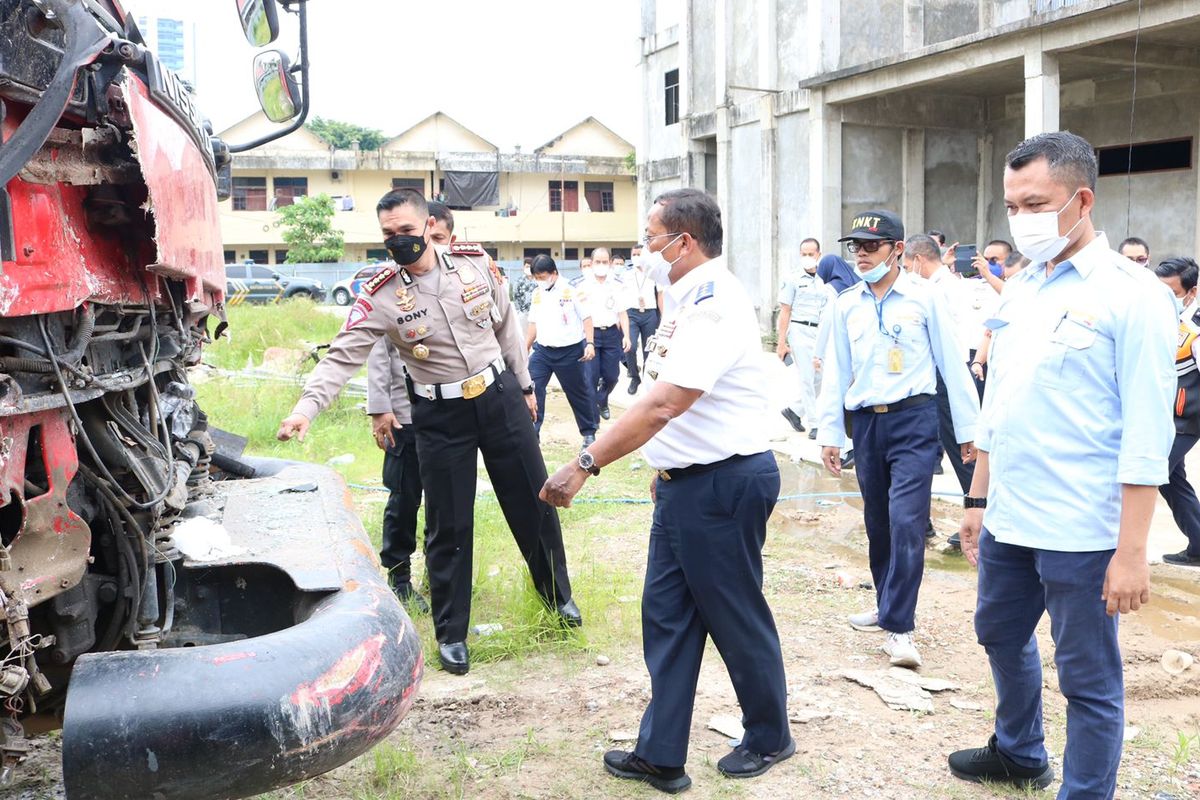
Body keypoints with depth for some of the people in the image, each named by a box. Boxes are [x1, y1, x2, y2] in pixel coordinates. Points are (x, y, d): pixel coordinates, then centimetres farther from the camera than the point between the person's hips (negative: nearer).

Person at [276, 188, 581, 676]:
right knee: (449, 526, 3)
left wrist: (523, 384, 13)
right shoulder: (379, 297, -12)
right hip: (441, 416, -2)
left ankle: (557, 591, 37)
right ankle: (450, 633, 20)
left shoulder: (474, 262, -5)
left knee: (533, 502, 13)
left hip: (500, 397, 2)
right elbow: (342, 357, -17)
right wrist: (307, 408, -32)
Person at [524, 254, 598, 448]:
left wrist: (590, 343, -14)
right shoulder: (537, 294, 7)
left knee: (579, 393, 9)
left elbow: (586, 317, -5)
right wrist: (525, 349, 16)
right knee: (531, 391, -8)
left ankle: (589, 433, 27)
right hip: (542, 350, 4)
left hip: (570, 351, -4)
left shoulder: (571, 291, -8)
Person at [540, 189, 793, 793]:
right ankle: (661, 756, 23)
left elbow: (662, 404, -31)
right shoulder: (686, 299, 10)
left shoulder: (716, 304, -22)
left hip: (724, 484, -9)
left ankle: (769, 739, 31)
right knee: (666, 617, 12)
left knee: (736, 619, 8)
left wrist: (585, 465, -31)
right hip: (683, 482, 9)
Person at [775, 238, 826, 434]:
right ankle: (814, 424, 2)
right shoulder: (793, 279, 0)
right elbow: (785, 312, -3)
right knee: (807, 378, -4)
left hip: (820, 334, 5)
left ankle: (795, 410, 23)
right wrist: (781, 342, -8)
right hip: (800, 331, -5)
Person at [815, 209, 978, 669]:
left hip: (913, 419, -4)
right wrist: (829, 433, 9)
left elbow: (952, 364, 0)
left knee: (906, 522, -13)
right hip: (866, 422, 4)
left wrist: (968, 429, 1)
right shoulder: (846, 305, 7)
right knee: (876, 522, 13)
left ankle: (899, 627, -7)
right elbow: (836, 371, 11)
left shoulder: (924, 298, -4)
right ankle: (889, 604, 31)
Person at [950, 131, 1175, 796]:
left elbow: (1147, 436, -14)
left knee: (1088, 679, 5)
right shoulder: (1019, 290, 9)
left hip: (1081, 530, -7)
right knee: (1001, 635, 23)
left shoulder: (1129, 293, -11)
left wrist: (1131, 552, -17)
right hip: (1008, 518, 8)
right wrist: (978, 499, 16)